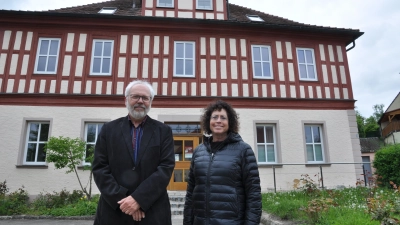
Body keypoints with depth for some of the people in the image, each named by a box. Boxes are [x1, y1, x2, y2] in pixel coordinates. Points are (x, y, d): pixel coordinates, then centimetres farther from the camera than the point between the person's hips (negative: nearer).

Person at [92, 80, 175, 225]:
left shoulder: (163, 131, 3)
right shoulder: (109, 129, 6)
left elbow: (166, 167, -6)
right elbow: (99, 167, 0)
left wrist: (138, 198, -16)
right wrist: (122, 199, -12)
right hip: (113, 209, 1)